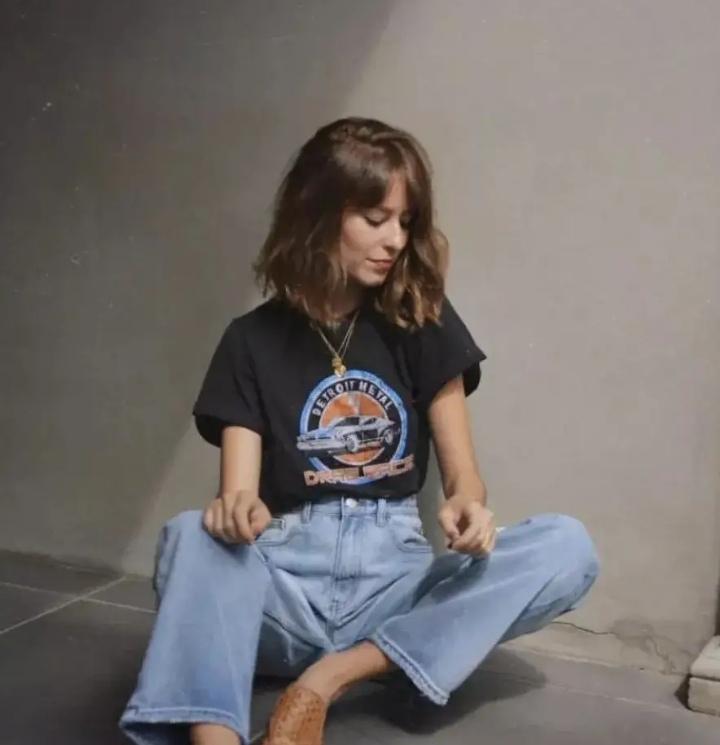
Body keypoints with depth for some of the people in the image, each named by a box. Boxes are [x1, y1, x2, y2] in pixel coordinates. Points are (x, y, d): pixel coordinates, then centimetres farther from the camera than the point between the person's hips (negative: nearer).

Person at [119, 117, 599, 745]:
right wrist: (237, 512, -30)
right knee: (191, 537, -31)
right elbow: (238, 494, -4)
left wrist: (466, 505, -22)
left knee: (568, 547, -23)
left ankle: (334, 676, -23)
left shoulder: (422, 321, 4)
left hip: (393, 571, 2)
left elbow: (464, 474, 3)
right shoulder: (252, 341, 2)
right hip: (289, 583, -1)